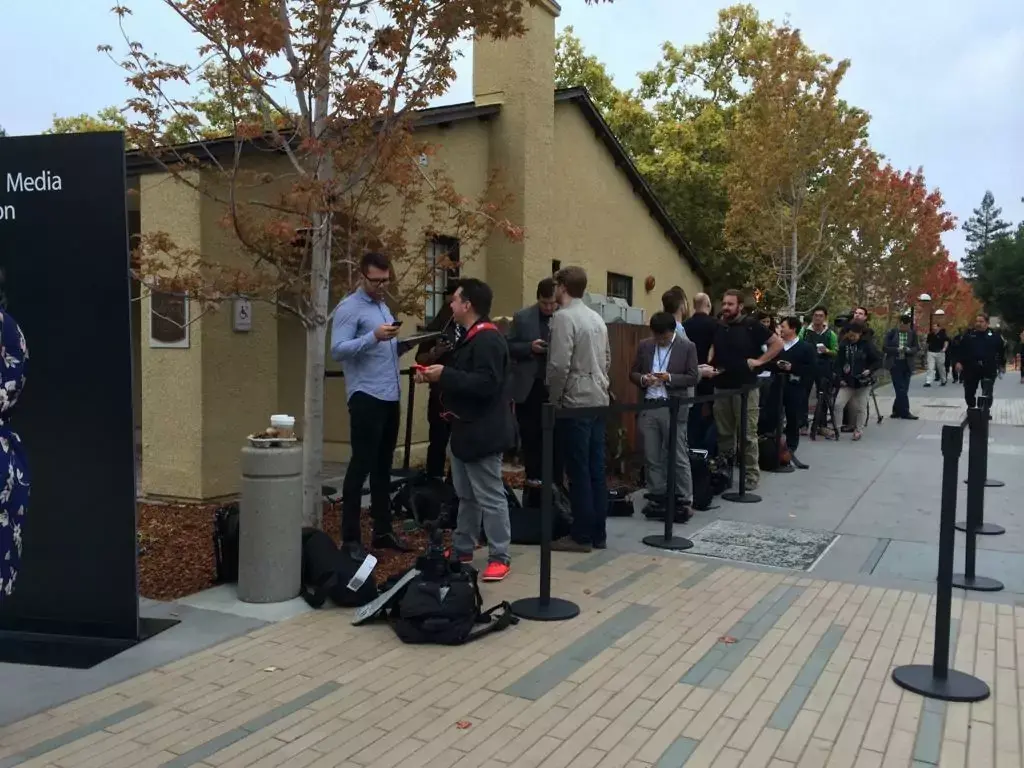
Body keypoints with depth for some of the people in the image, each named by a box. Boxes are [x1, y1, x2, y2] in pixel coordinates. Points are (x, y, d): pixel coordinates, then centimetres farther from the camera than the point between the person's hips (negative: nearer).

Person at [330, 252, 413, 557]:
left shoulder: (383, 307, 18)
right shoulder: (349, 308, -7)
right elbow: (337, 350, -19)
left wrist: (405, 344, 6)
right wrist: (374, 337, -28)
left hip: (390, 397, 8)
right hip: (366, 397, -8)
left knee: (383, 466, 13)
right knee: (361, 464, -5)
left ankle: (382, 530, 23)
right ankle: (350, 538, 1)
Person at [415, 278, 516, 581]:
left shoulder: (487, 339, -18)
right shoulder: (471, 337, 15)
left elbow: (486, 384, -29)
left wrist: (445, 374, -23)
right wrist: (435, 376, 7)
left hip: (482, 432, -11)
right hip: (466, 429, 11)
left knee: (490, 497, -2)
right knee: (465, 496, 18)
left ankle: (499, 557, 6)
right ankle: (461, 550, 29)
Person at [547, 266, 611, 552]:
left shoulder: (563, 317, -12)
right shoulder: (597, 318, 12)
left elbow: (559, 365, -18)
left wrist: (554, 399, -6)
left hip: (575, 402, -8)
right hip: (598, 400, 8)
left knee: (578, 471, -2)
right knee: (596, 469, 10)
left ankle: (581, 536, 4)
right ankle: (598, 533, 16)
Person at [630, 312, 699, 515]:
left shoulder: (687, 347, -1)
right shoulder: (644, 345, 9)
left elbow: (693, 377, -3)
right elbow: (633, 373, 12)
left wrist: (669, 378, -17)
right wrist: (643, 379, -10)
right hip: (648, 407, 4)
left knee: (679, 458, 1)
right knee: (651, 457, 8)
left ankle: (684, 501, 8)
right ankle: (657, 498, 18)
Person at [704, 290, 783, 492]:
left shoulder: (751, 325, -4)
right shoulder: (717, 327, 9)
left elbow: (777, 343, -1)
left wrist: (758, 361, -7)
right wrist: (709, 366, 2)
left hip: (745, 387, -4)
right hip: (721, 387, 5)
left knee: (748, 434, -1)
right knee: (723, 433, 11)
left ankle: (751, 475, 6)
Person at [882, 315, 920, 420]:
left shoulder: (912, 334, 4)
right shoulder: (891, 332, -4)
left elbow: (917, 348, 6)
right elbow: (884, 348, -5)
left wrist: (909, 350, -16)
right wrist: (897, 349, -18)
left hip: (907, 364, 3)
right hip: (895, 364, -3)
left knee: (904, 389, 6)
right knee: (901, 388, -7)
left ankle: (897, 411, 19)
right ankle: (905, 412, -2)